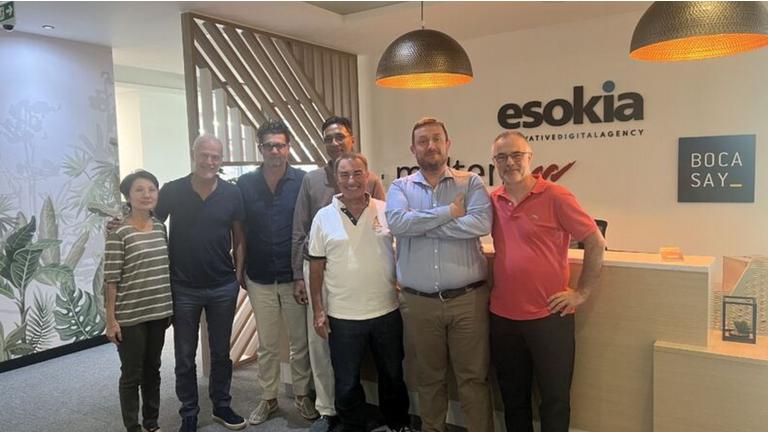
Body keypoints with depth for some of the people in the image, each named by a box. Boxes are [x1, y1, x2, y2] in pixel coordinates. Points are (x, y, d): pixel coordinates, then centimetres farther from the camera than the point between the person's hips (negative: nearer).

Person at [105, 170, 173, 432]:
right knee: (132, 374, 8)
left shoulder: (160, 228, 5)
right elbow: (111, 280, -11)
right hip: (130, 317, -5)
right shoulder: (118, 233, -12)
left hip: (158, 313, 5)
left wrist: (170, 309, 13)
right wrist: (111, 319, -11)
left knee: (153, 370, 16)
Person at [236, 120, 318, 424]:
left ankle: (302, 395, 28)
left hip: (295, 276, -1)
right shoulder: (245, 184, -2)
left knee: (300, 341, 11)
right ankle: (268, 398, 30)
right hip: (260, 278, 1)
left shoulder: (303, 181, -6)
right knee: (266, 345, 14)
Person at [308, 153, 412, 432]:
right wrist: (318, 310, -2)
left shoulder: (386, 211, -2)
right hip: (342, 316, -1)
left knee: (392, 375, 19)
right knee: (346, 383, 12)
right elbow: (316, 267, 0)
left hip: (386, 311, 1)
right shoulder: (324, 217, -3)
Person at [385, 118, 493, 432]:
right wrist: (449, 212, -16)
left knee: (473, 377, 9)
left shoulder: (471, 183, 2)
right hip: (419, 302, 2)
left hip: (468, 299, -1)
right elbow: (397, 222, -16)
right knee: (429, 376, 18)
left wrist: (420, 225, -15)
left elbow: (481, 223, -17)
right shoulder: (400, 188, 5)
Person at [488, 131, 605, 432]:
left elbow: (596, 243, -7)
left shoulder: (555, 196, -9)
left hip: (550, 316, -4)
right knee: (513, 398, 18)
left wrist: (582, 292, -7)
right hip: (503, 316, 4)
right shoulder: (493, 201, 4)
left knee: (555, 401, 9)